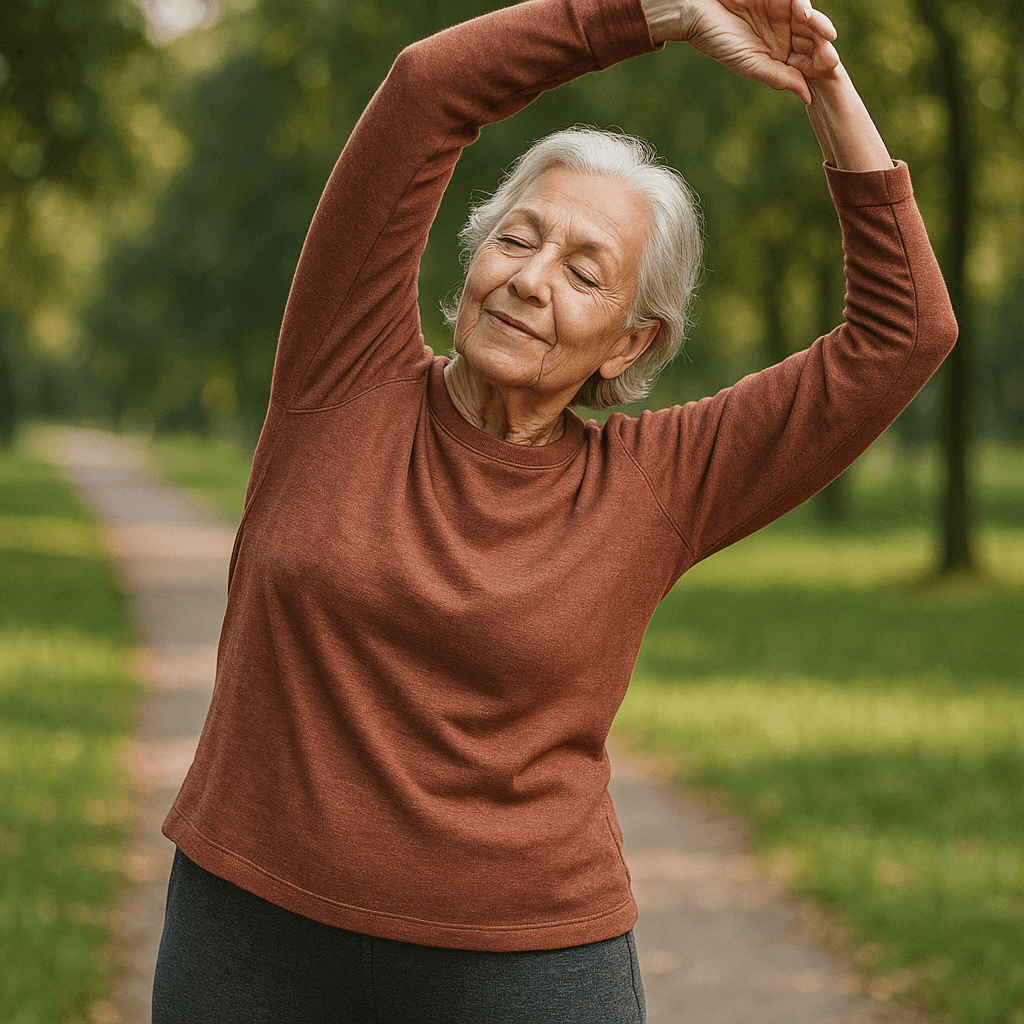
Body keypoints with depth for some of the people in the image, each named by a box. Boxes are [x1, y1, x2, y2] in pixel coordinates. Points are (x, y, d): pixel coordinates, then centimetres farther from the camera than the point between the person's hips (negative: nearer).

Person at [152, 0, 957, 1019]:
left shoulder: (652, 489, -1)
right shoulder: (350, 382, -1)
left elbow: (904, 332, -2)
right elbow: (426, 91, -11)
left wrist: (830, 94, -5)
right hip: (255, 939, 1)